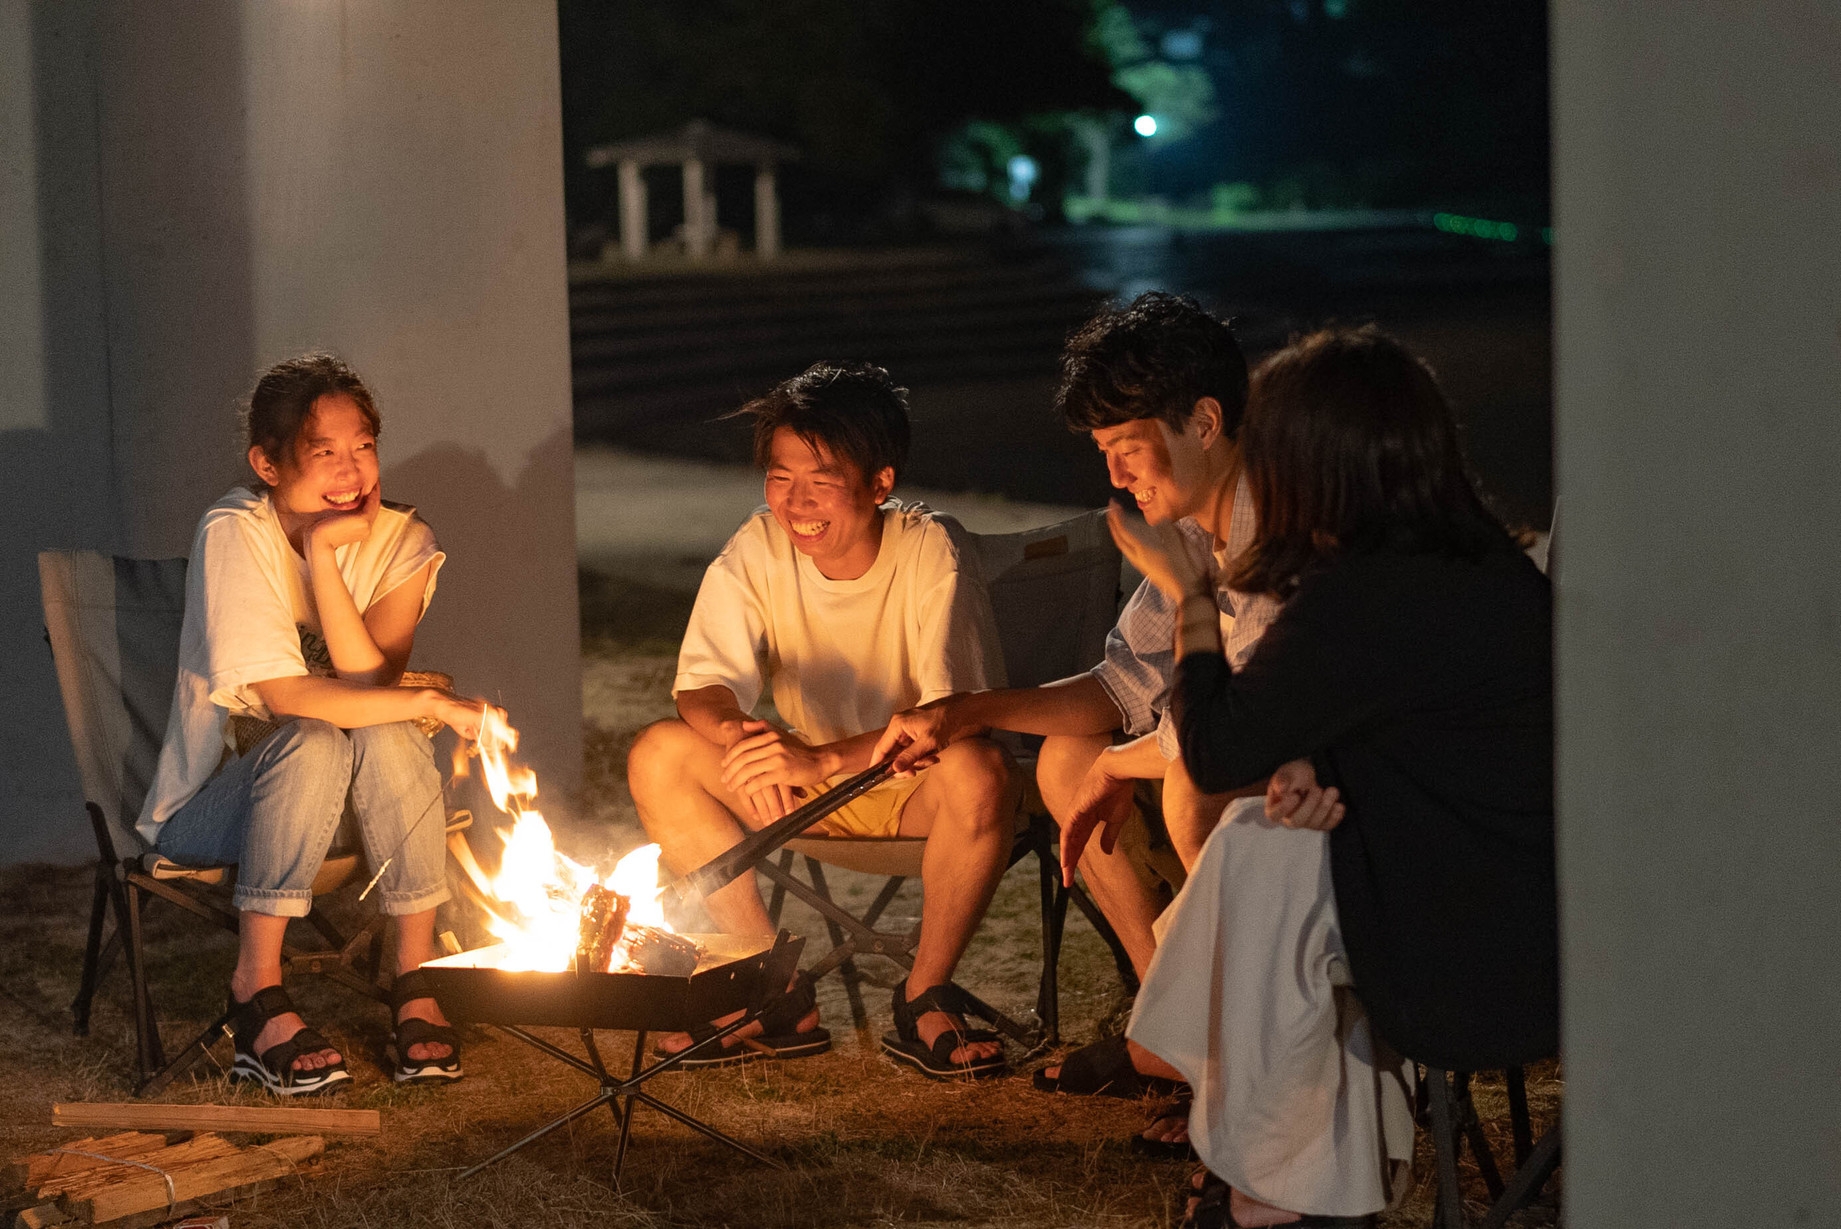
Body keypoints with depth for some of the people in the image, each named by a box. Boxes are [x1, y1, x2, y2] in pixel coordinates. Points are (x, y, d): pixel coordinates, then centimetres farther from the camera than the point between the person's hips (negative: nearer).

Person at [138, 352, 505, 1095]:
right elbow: (287, 698, -26)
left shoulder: (400, 540, -5)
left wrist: (324, 553, -26)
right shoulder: (235, 534, -18)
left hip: (341, 807, 4)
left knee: (386, 738, -29)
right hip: (212, 800, -3)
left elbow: (371, 683, -20)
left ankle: (416, 978, -19)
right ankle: (257, 989, -25)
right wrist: (434, 704, -29)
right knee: (314, 746, -34)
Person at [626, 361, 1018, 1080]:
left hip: (917, 791, -4)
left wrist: (827, 760, -42)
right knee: (659, 757, -18)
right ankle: (781, 998, -10)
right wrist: (738, 737, -38)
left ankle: (924, 1004, -15)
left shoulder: (930, 552, -20)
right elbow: (702, 687, -13)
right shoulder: (756, 551, -9)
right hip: (811, 794, 4)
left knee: (977, 772, -38)